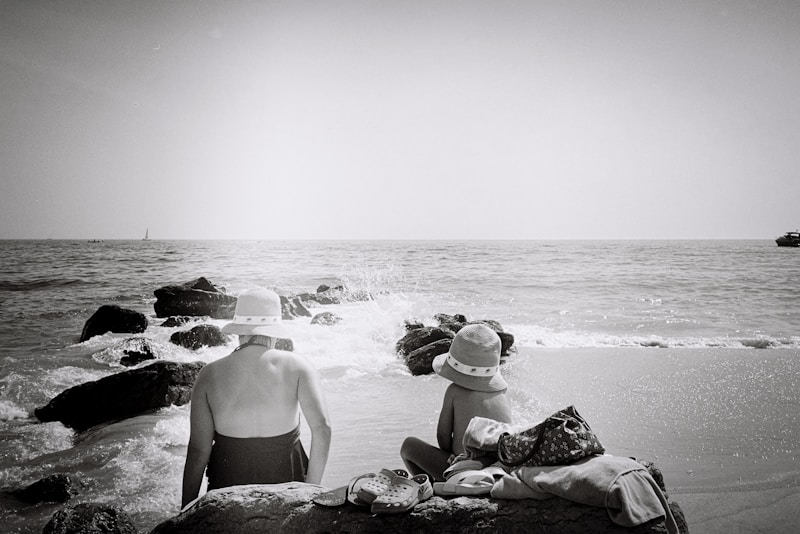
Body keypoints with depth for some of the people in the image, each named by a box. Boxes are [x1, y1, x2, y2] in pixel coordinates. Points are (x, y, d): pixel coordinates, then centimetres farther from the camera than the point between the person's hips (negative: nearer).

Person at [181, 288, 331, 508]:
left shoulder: (210, 375, -4)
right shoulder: (296, 366, -6)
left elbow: (198, 450, -4)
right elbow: (322, 427, -15)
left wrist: (186, 511, 5)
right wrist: (311, 489, -6)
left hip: (228, 485, 1)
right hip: (286, 479, 0)